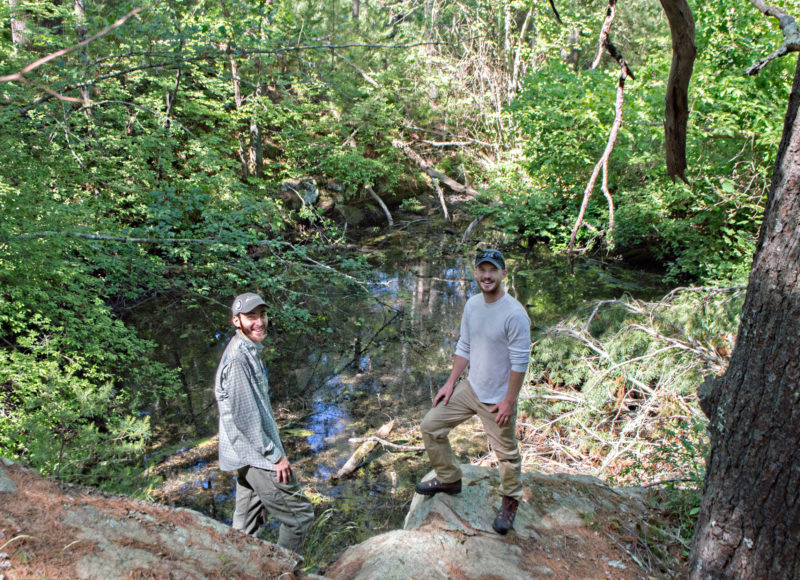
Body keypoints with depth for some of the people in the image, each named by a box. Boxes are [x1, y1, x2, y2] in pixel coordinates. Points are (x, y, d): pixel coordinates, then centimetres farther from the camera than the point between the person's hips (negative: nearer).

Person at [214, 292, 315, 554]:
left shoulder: (249, 351, 13)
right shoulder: (237, 357, -19)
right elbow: (244, 415, -22)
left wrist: (272, 449, 20)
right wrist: (275, 455, -18)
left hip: (249, 455, 10)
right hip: (255, 456, -10)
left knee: (245, 526, 16)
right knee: (300, 513, -3)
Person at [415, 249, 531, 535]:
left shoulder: (514, 313, -22)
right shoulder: (472, 304, 0)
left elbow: (520, 361, -19)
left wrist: (509, 401, -17)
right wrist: (451, 382, 7)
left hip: (497, 399, -7)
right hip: (469, 388, 7)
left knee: (506, 453, 10)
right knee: (431, 426, 9)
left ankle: (510, 502, 36)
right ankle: (449, 479, 29)